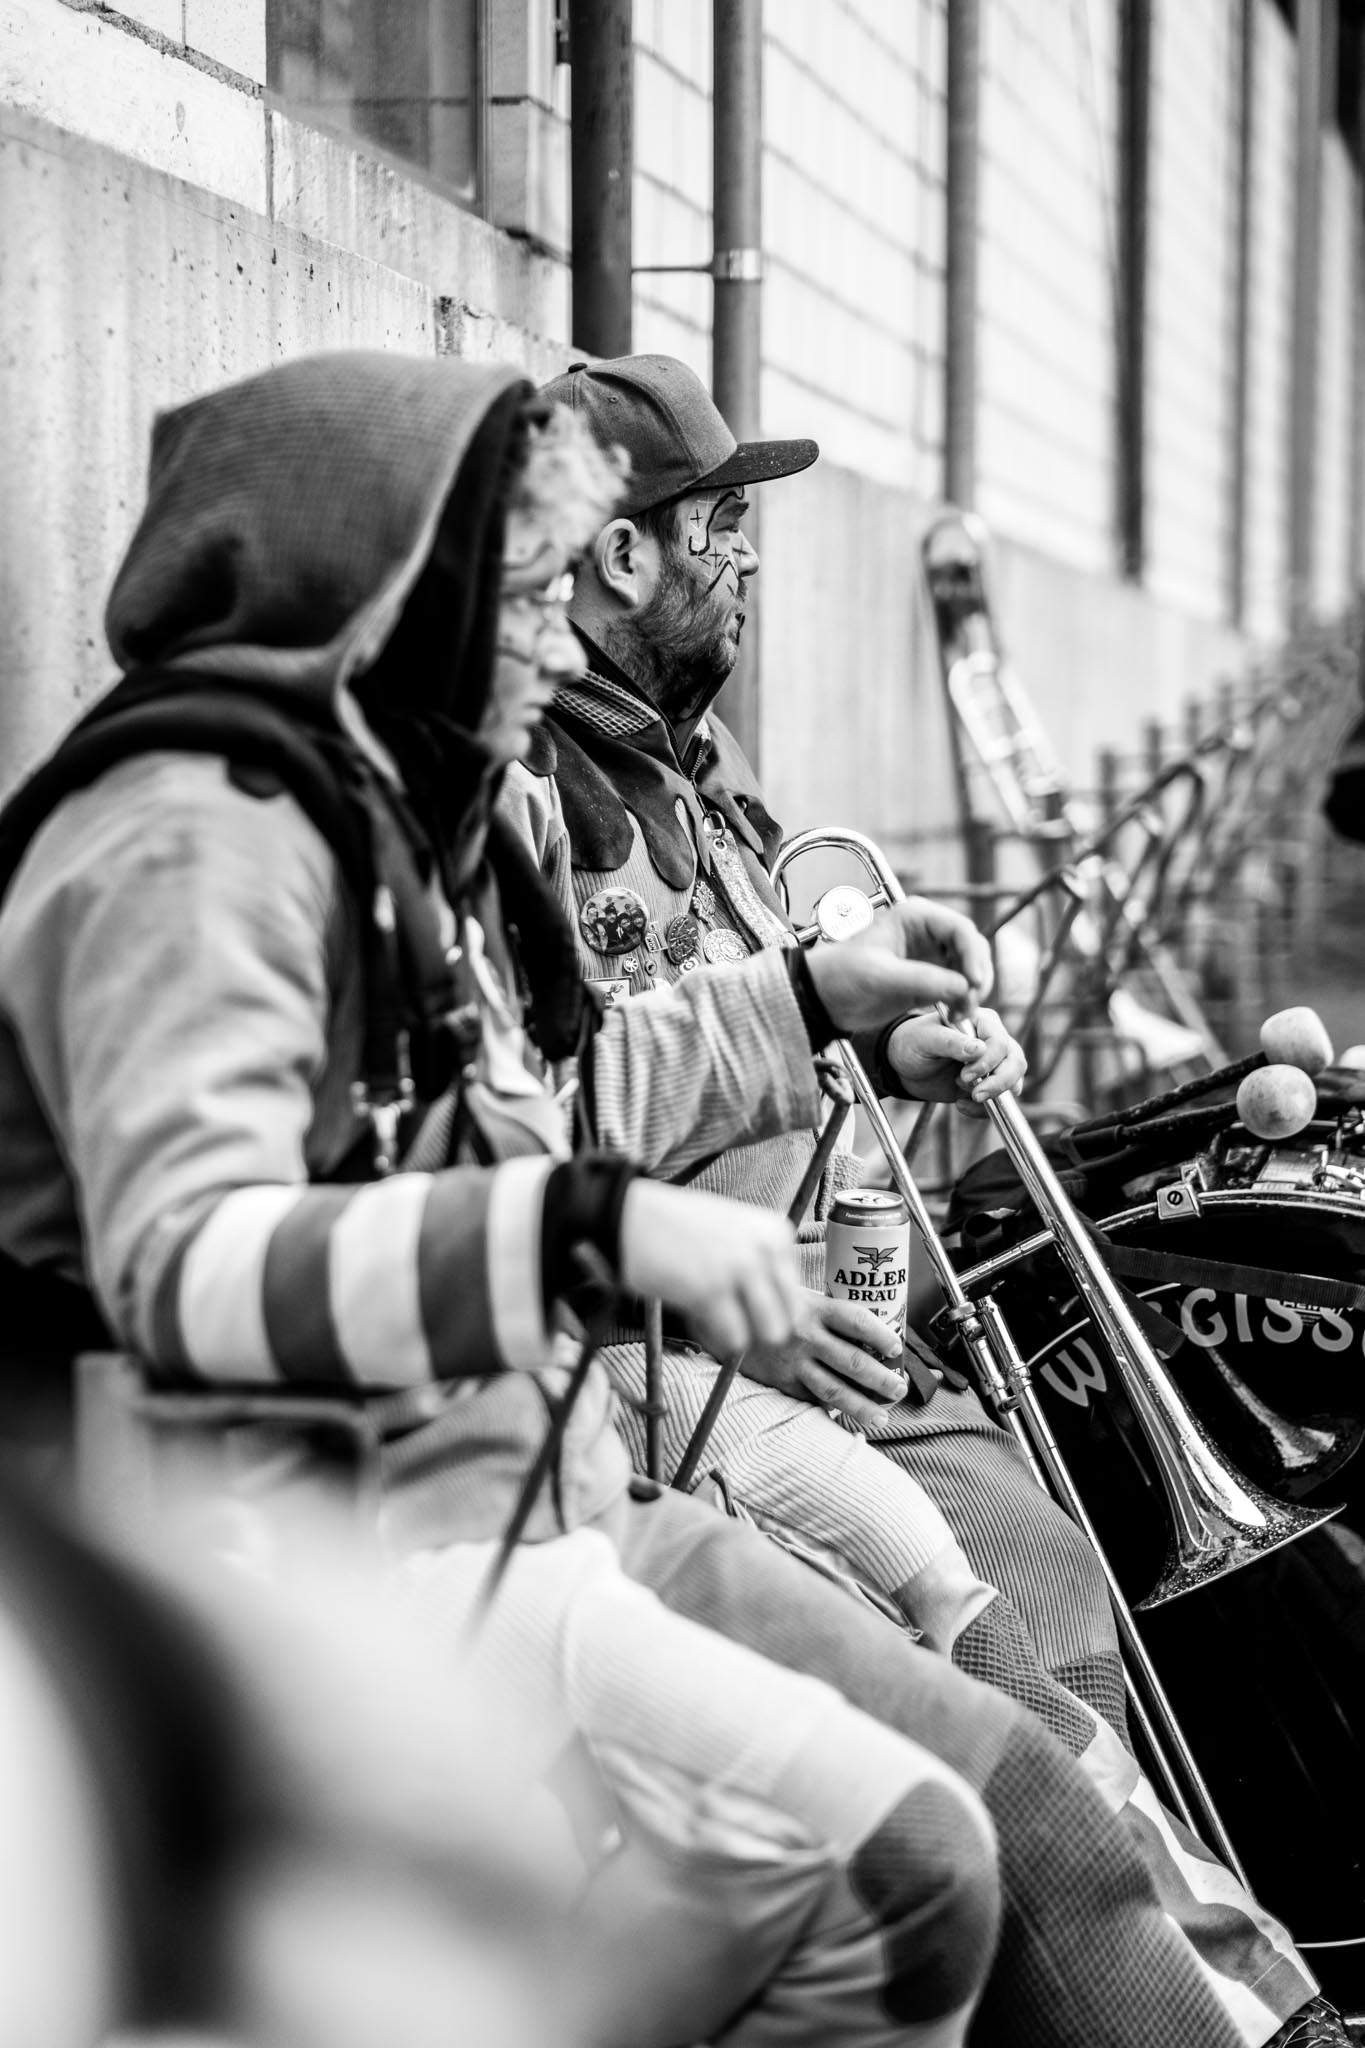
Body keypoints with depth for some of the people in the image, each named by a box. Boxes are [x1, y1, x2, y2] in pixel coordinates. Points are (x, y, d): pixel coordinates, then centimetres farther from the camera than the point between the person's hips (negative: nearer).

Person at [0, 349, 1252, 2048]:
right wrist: (590, 1225, -35)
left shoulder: (383, 810, 16)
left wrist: (810, 998, 25)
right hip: (359, 1554, -10)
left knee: (1006, 1783, 0)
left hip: (537, 1497, 10)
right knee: (895, 1856, -21)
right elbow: (179, 1260, -27)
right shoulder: (191, 835, -15)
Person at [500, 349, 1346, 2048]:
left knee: (1041, 1566, -3)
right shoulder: (503, 784, -12)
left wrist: (897, 1047, 14)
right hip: (618, 1331, -10)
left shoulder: (693, 759, 19)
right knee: (912, 1564, -23)